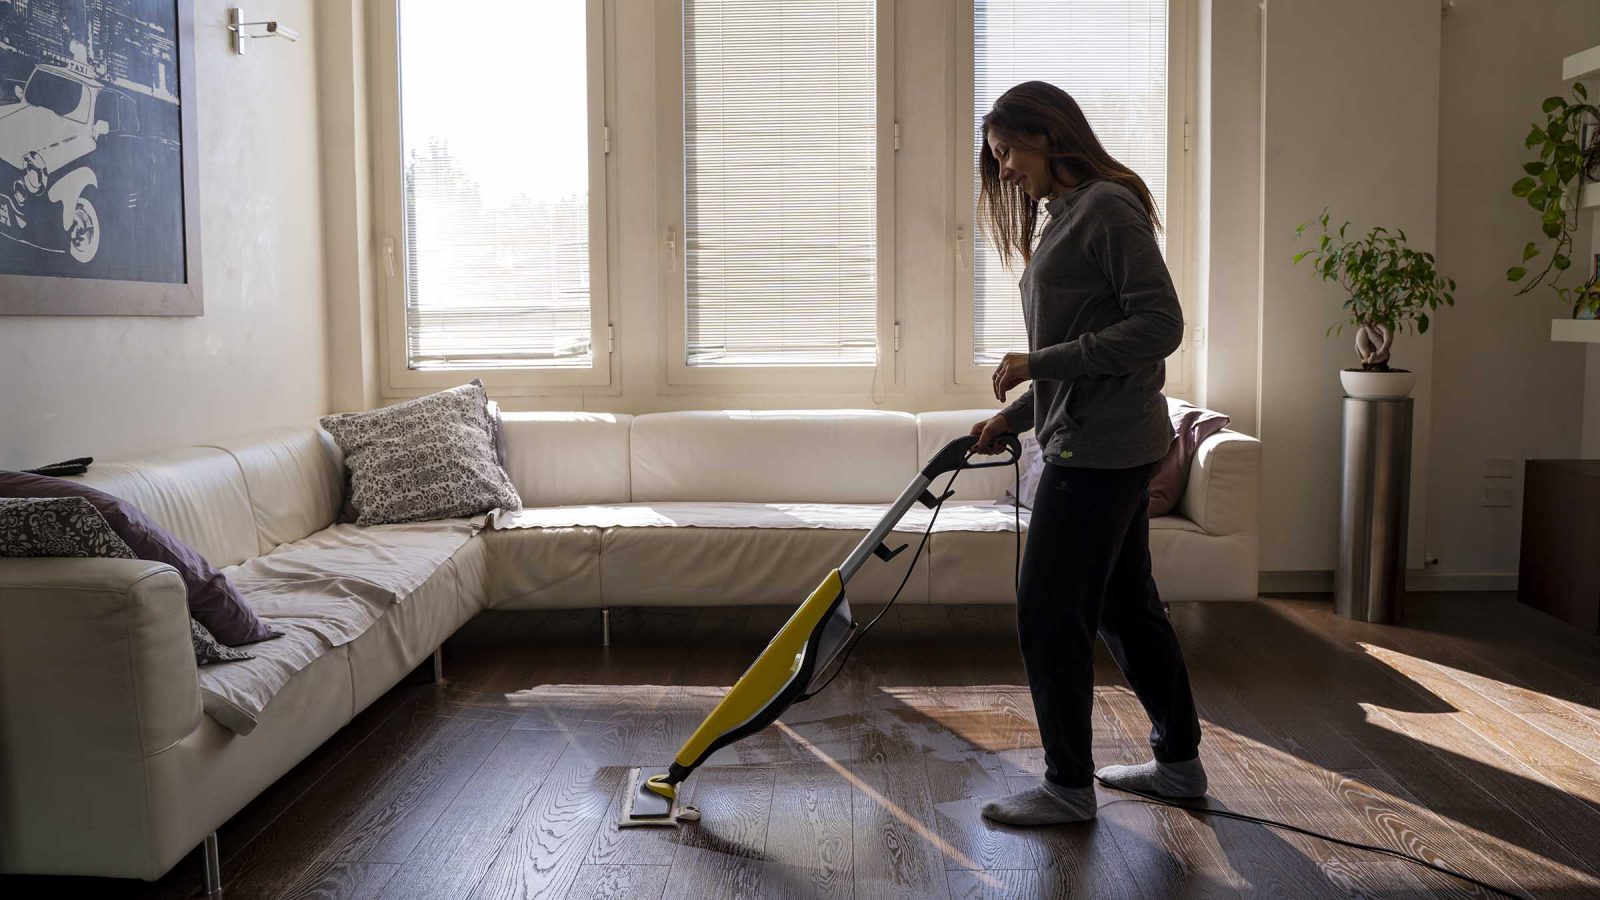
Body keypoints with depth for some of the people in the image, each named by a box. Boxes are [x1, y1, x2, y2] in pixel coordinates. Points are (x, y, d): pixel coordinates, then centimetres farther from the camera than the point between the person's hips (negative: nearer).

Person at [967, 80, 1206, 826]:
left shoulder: (1108, 206, -11)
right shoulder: (1065, 220, 18)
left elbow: (1159, 325, -19)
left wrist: (1039, 362, -19)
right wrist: (1013, 416, 12)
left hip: (1101, 448, -10)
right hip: (1108, 446, 10)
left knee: (1048, 612, -4)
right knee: (1124, 604, 16)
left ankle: (1069, 786, 9)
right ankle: (1179, 759, 29)